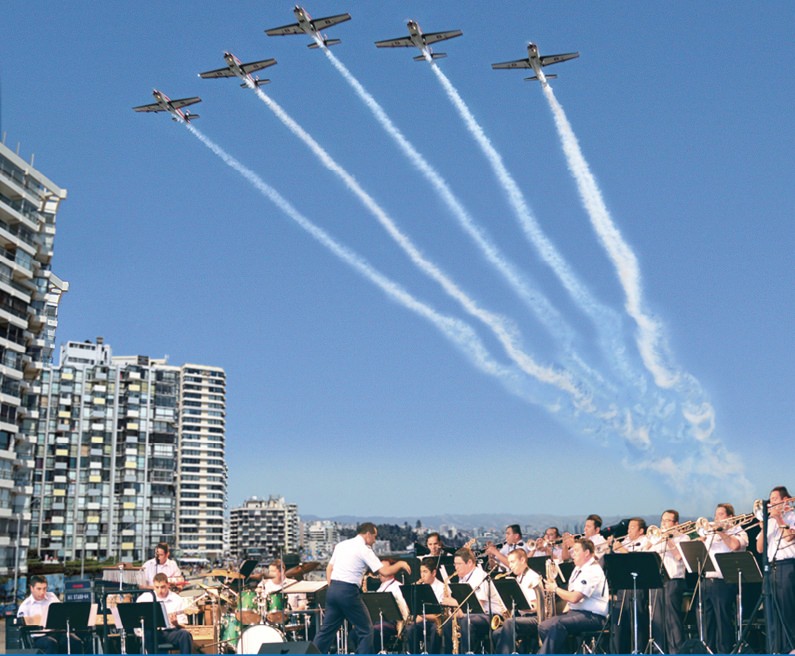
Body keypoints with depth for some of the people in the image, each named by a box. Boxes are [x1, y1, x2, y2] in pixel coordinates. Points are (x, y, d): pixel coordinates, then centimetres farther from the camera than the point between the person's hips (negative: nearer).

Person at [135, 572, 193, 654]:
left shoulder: (177, 600, 2)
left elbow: (182, 626, 1)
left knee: (185, 634, -31)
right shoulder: (145, 597, 6)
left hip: (170, 632, 0)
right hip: (152, 633, 0)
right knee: (148, 633, -35)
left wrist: (176, 624, -21)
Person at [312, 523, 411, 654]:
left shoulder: (341, 545, 15)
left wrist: (333, 588, 19)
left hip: (333, 589, 7)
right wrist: (400, 564, 5)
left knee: (327, 629, 13)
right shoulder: (364, 549, -7)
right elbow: (385, 571, -11)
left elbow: (329, 569, 17)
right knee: (365, 629, 6)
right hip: (348, 592, -7)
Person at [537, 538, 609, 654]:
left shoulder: (593, 571, -14)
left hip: (593, 616, -10)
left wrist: (555, 588, -7)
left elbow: (574, 598, -21)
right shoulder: (578, 569, 18)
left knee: (557, 624, -32)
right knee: (544, 626, -10)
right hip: (576, 612, 10)